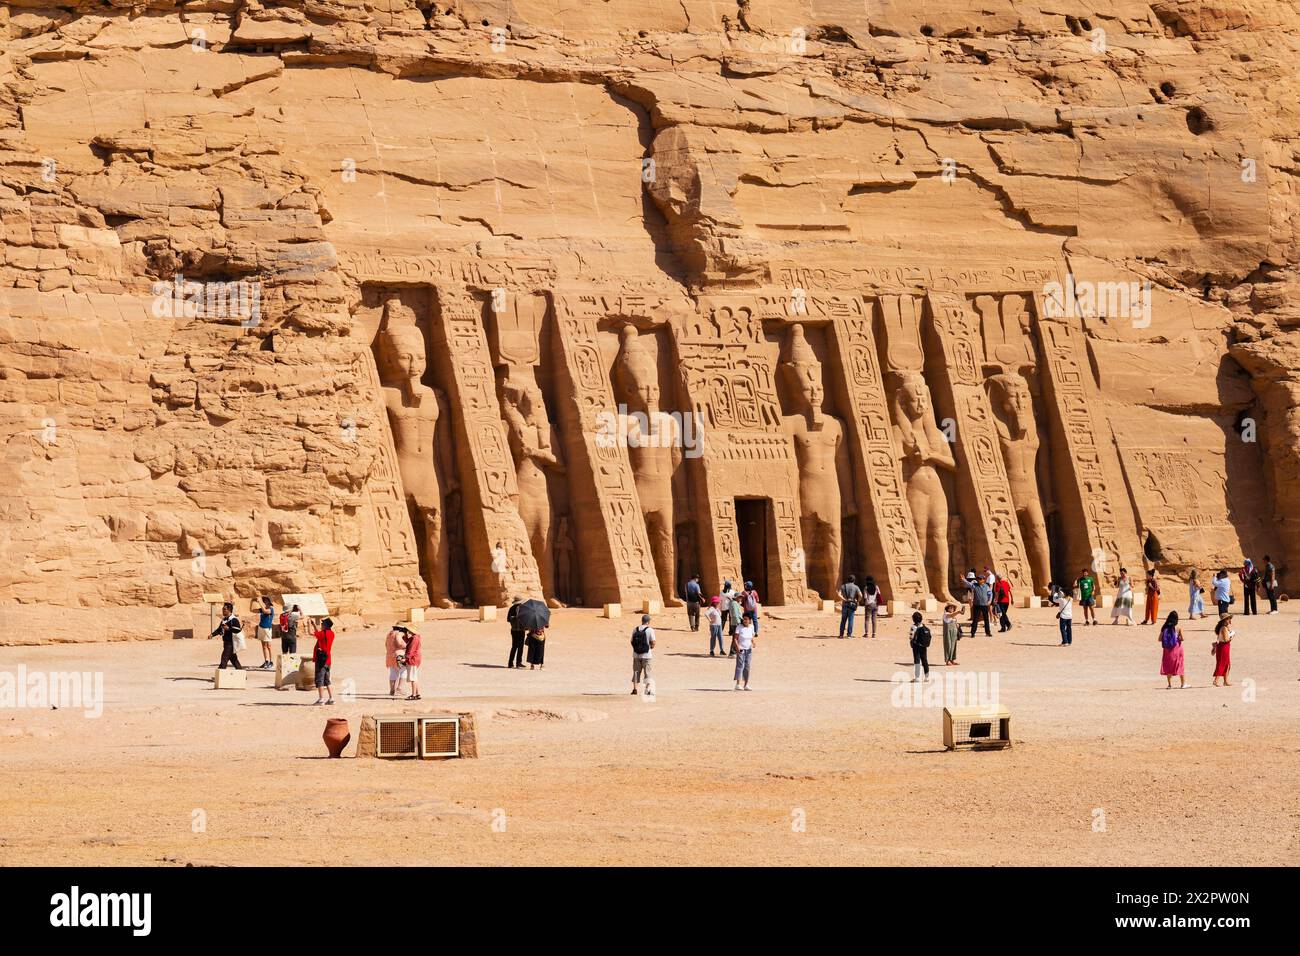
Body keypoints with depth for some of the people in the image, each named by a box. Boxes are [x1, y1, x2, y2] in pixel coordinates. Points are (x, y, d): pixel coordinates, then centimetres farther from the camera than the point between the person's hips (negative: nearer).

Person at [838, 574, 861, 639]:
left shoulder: (843, 586, 6)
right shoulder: (856, 587, 0)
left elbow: (839, 594, -9)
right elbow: (860, 595, -12)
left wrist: (845, 600, -7)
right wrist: (857, 601, 4)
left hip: (845, 605, 2)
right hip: (852, 605, -2)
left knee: (843, 620, 10)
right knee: (850, 620, -1)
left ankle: (841, 634, 10)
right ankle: (849, 635, -4)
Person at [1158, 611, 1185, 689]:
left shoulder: (1164, 628, -4)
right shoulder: (1178, 628, -9)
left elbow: (1160, 639, -3)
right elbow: (1182, 638, -9)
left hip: (1167, 649, 1)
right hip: (1176, 648, -1)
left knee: (1168, 666, 10)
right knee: (1179, 666, 11)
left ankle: (1169, 683, 7)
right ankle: (1183, 683, 17)